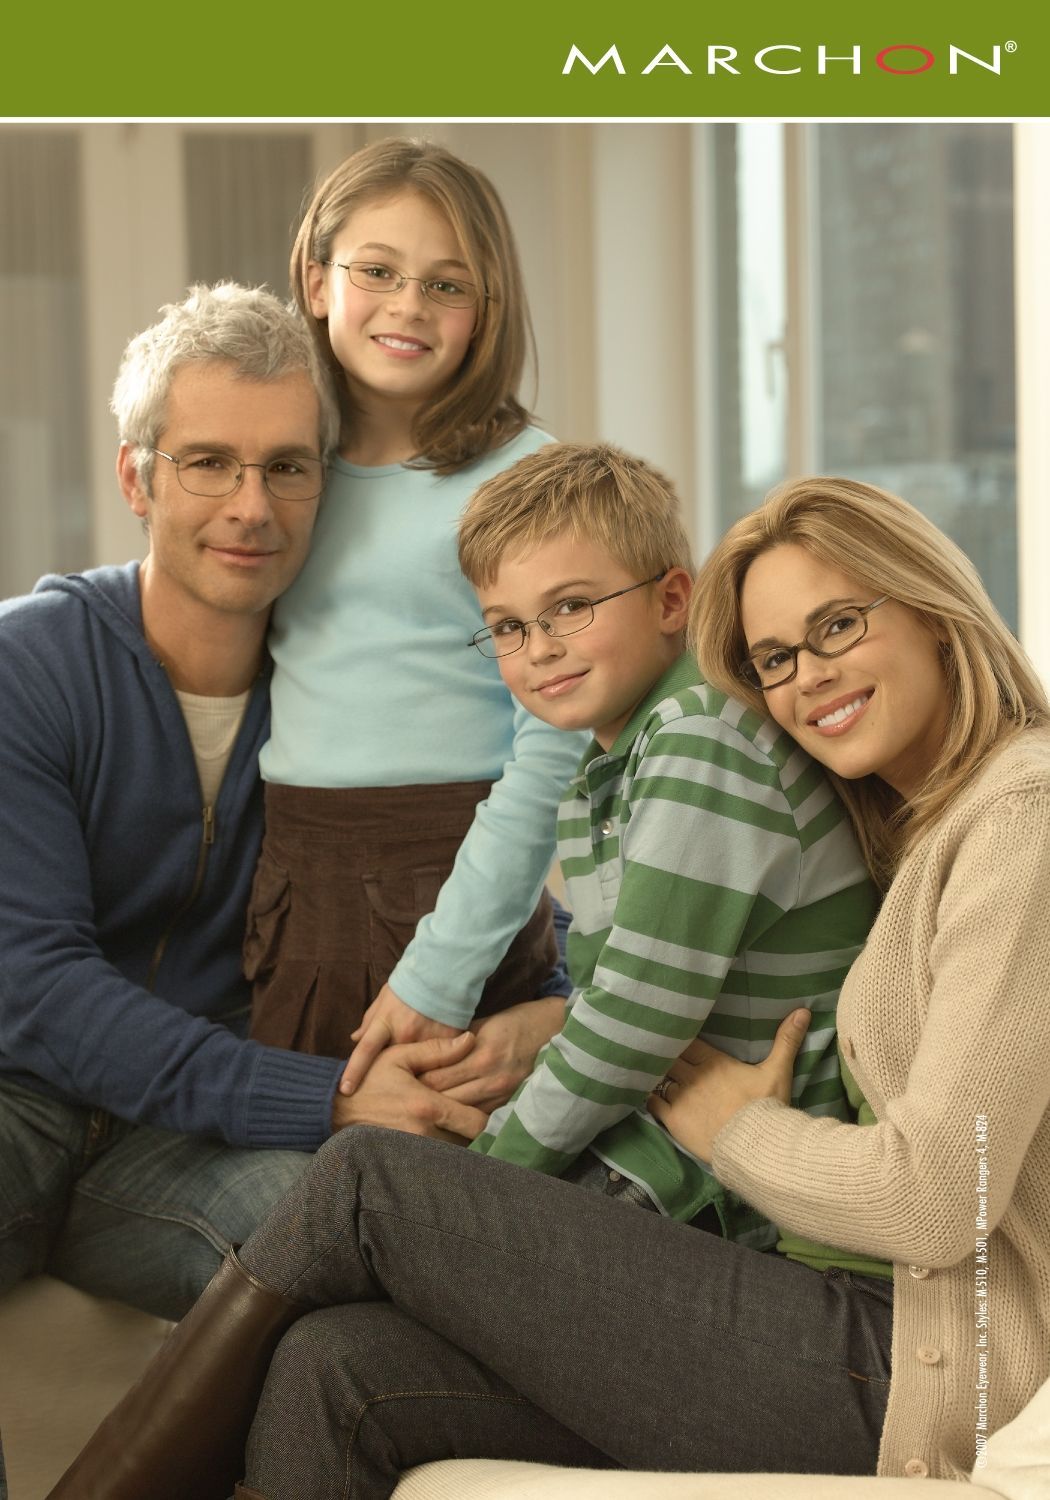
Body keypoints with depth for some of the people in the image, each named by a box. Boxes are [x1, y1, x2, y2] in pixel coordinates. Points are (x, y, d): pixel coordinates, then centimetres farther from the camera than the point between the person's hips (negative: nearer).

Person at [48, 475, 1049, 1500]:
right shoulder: (923, 831, 20)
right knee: (338, 1372, -9)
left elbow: (936, 1200, -19)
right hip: (869, 1328, 9)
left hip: (920, 1377, -9)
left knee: (371, 1181, -9)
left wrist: (740, 1130, -2)